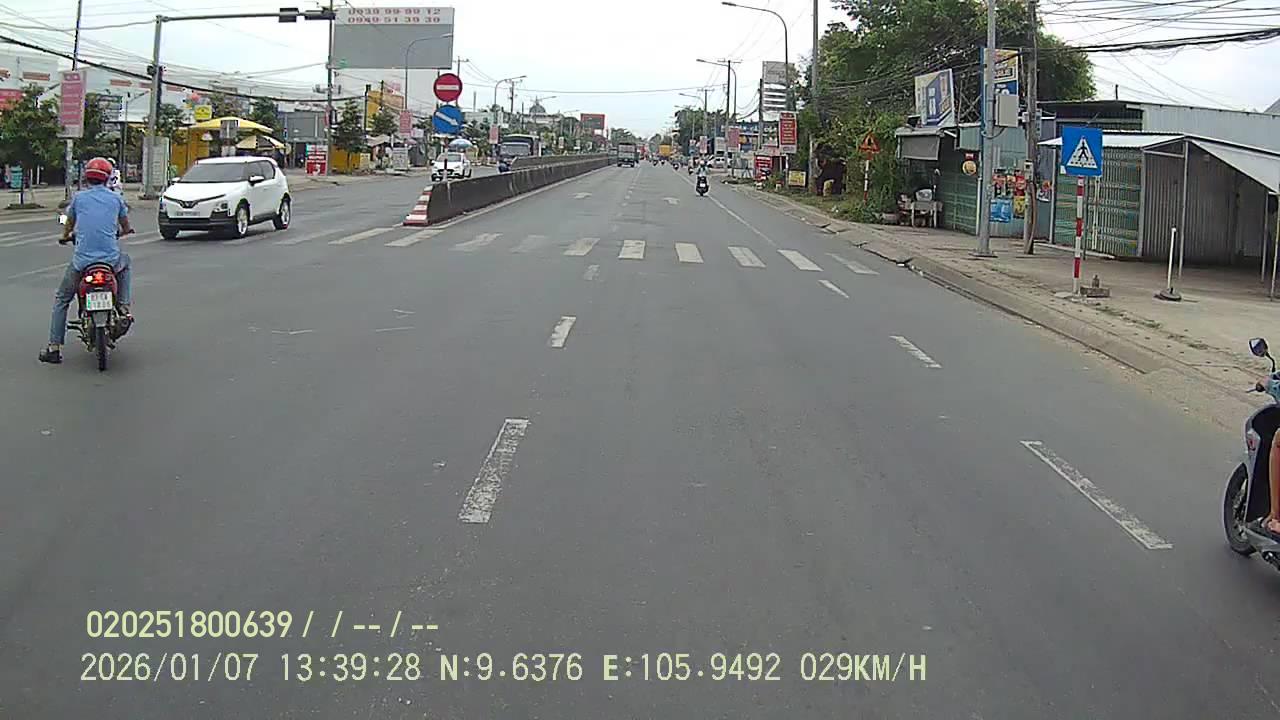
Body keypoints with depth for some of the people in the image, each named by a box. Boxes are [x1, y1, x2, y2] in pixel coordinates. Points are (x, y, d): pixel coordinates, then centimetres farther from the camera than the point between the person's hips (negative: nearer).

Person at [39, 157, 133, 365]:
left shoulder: (78, 197, 6)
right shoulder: (116, 198, 7)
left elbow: (69, 225, 23)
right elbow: (126, 228, 21)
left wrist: (65, 237, 46)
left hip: (82, 260, -1)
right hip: (111, 259, 1)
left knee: (61, 299, 17)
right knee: (125, 262, 37)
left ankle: (54, 347, 9)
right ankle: (124, 308, 19)